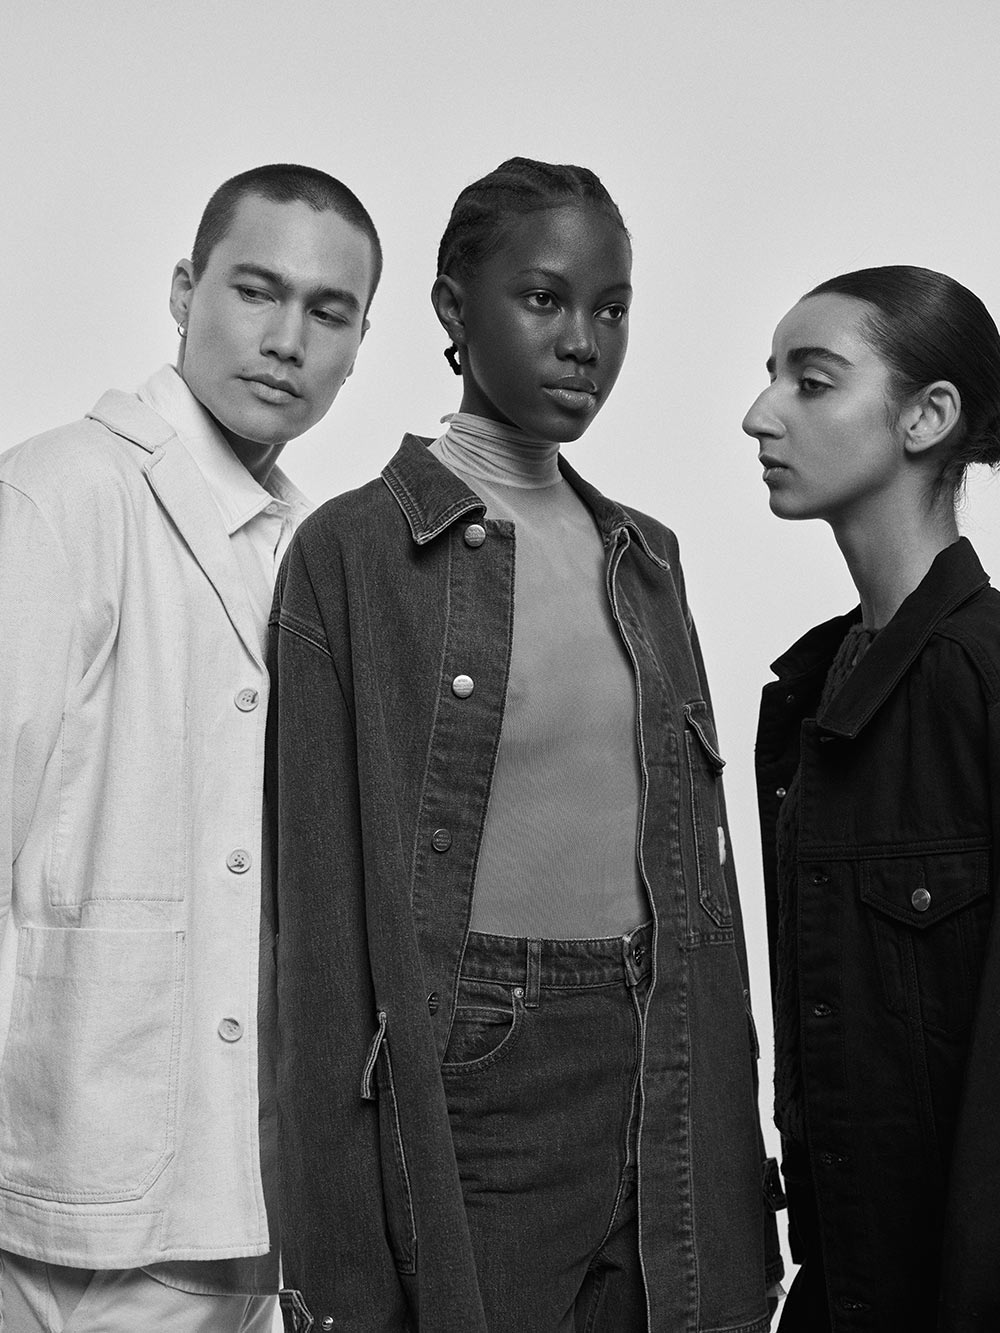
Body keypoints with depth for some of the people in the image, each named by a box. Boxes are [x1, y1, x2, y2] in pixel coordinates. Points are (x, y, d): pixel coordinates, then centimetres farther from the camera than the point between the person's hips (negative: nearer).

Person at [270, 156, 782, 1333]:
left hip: (658, 1089, 5)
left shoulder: (644, 557, 10)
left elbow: (697, 872, 12)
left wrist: (729, 1167, 8)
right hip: (463, 1091, -5)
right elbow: (324, 906, -8)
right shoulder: (355, 551, -6)